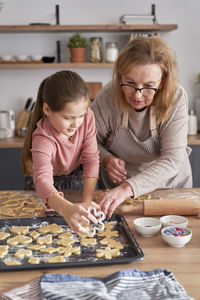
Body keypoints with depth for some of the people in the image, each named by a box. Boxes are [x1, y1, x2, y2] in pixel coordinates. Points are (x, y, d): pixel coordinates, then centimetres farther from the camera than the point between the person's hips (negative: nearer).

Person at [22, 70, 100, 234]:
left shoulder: (87, 117, -26)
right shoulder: (43, 138, -39)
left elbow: (91, 159, -23)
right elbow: (42, 179, -53)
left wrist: (87, 202, -31)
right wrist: (66, 209, -73)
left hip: (76, 176, 3)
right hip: (52, 182, -2)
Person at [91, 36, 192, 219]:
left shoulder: (176, 98, -23)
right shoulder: (107, 98, -21)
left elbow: (172, 159, -29)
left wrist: (128, 188, -41)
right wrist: (106, 159, -25)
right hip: (114, 189, 0)